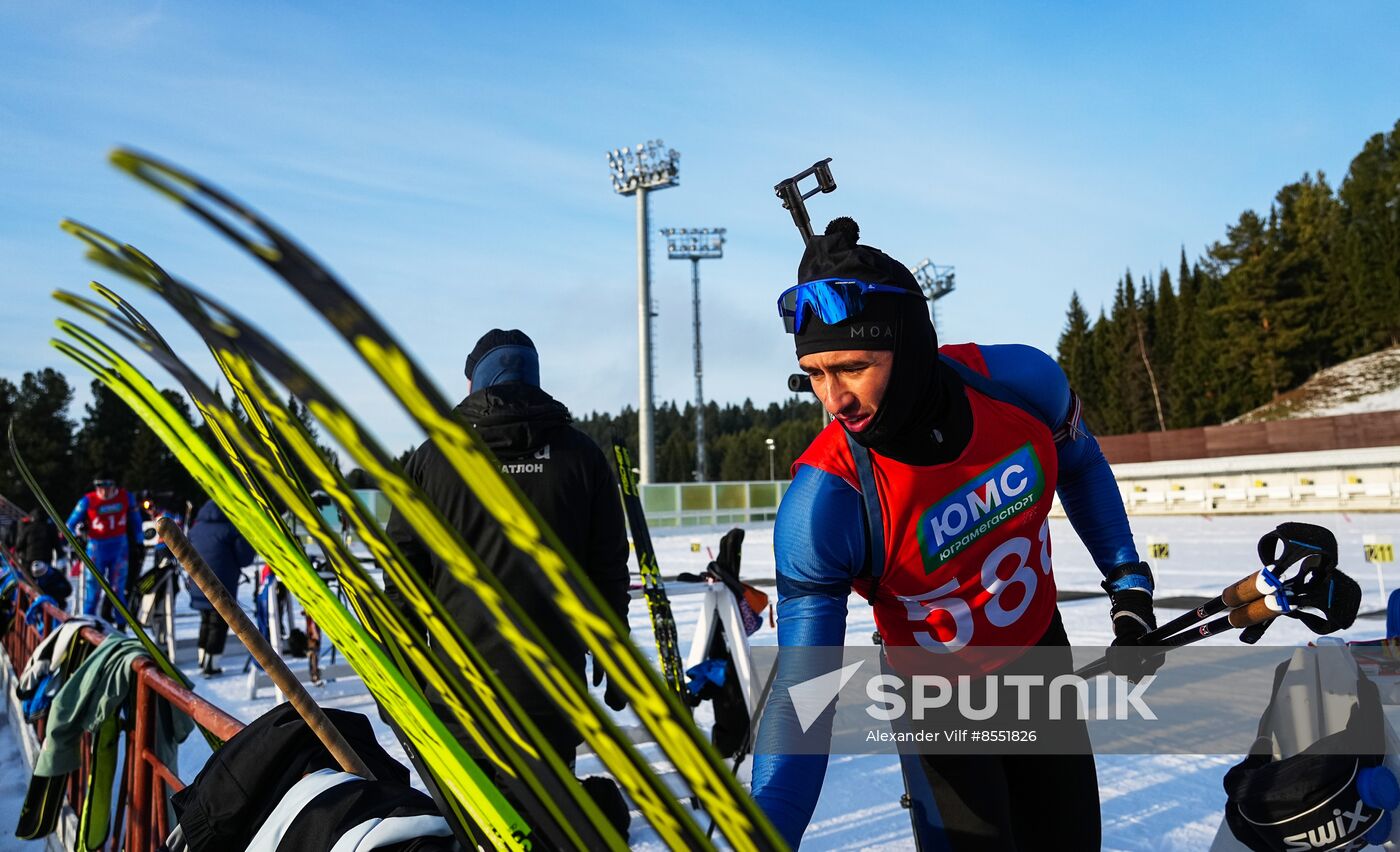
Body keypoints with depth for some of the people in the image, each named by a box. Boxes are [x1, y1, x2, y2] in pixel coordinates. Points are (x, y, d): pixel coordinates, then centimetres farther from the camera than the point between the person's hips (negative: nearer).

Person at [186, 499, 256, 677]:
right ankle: (212, 665, 1)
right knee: (219, 623, 2)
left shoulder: (196, 528, 7)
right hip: (222, 585, -6)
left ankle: (202, 661, 24)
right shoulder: (232, 528, -13)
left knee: (205, 621, 20)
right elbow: (244, 558, -12)